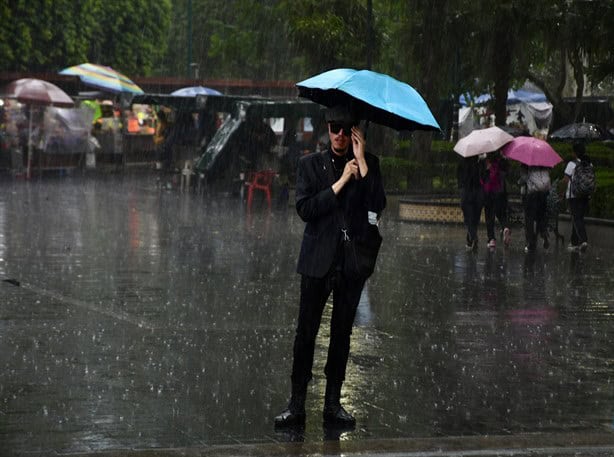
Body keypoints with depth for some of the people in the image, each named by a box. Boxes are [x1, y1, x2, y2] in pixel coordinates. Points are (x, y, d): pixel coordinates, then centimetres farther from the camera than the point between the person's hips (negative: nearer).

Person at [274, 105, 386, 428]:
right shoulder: (311, 164, 4)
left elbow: (378, 205, -10)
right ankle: (296, 404, 2)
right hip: (318, 259, -1)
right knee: (306, 331, -3)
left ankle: (333, 403, 16)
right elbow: (305, 209, -8)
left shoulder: (367, 164, 5)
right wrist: (341, 182, -12)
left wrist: (362, 161, -12)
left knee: (342, 333, 8)